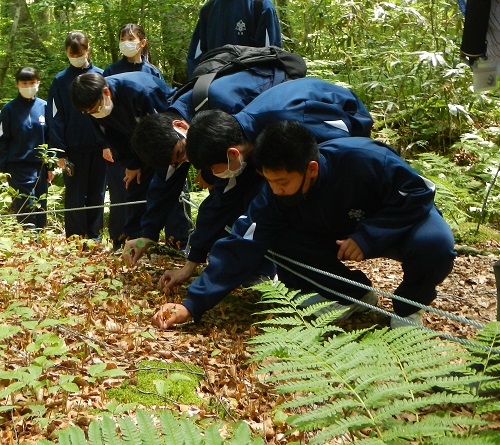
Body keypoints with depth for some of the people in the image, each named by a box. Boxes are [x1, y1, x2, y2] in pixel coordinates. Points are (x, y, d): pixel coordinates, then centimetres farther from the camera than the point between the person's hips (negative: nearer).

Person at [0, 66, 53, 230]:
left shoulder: (44, 107, 5)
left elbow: (50, 138, 8)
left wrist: (51, 166, 5)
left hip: (41, 167, 3)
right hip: (18, 168, -2)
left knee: (40, 210, 8)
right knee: (26, 212, -6)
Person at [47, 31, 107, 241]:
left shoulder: (100, 76, 5)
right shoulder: (60, 80, 3)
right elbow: (55, 119, 2)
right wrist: (60, 152, -6)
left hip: (99, 146, 1)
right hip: (74, 148, -1)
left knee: (97, 194, 9)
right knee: (75, 196, 3)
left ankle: (94, 236, 20)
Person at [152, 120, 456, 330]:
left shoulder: (365, 160, -36)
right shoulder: (274, 195, -22)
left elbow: (418, 192, -25)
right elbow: (241, 248, -23)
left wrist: (367, 236, -35)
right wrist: (194, 305, -30)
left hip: (398, 225, -3)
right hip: (339, 235, 4)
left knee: (435, 243, -38)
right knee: (277, 240, -22)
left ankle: (409, 305, -5)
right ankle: (351, 293, -1)